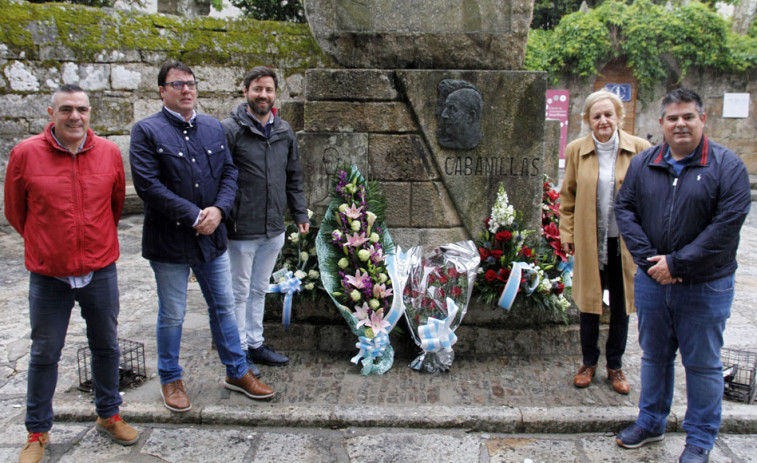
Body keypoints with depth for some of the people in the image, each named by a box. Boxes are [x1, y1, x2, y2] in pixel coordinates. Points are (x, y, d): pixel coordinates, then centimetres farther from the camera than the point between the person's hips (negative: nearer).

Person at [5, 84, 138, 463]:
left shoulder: (109, 152, -3)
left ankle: (108, 416, 35)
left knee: (106, 346, 15)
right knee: (44, 354, 11)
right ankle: (37, 432, 29)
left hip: (100, 271, 2)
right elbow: (15, 211, 4)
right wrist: (48, 243, 13)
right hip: (48, 276, -2)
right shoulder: (26, 153, -9)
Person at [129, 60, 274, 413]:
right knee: (172, 316, 9)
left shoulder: (213, 128, 9)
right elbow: (148, 185, -16)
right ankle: (170, 380, 29)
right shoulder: (147, 131, -8)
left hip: (212, 237, 5)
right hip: (169, 239, -4)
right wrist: (194, 216, -19)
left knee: (224, 307, 14)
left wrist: (218, 210, -11)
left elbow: (229, 172, 8)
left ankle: (237, 373, 29)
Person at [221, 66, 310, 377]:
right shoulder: (230, 129, -9)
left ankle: (255, 344, 32)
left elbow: (293, 178, 17)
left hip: (274, 229, 6)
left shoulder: (284, 131, 10)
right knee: (239, 292, 7)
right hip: (241, 229, -6)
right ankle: (240, 352, 21)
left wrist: (300, 214, 12)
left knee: (259, 289, 18)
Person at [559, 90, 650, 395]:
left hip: (626, 241, 0)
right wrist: (567, 233, 1)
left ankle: (615, 365, 29)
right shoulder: (576, 151, -2)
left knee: (621, 305, 11)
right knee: (589, 302, 11)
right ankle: (589, 362, 30)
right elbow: (568, 196, 6)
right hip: (589, 241, 1)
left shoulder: (640, 149, -5)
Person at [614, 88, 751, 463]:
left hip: (705, 287, -3)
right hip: (652, 280, 4)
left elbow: (727, 225, -15)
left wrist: (677, 264, -17)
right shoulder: (643, 164, 4)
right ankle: (651, 422, 36)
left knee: (702, 364, 9)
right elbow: (624, 208, 0)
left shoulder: (727, 165, -8)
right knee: (654, 355, 18)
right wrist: (648, 259, -11)